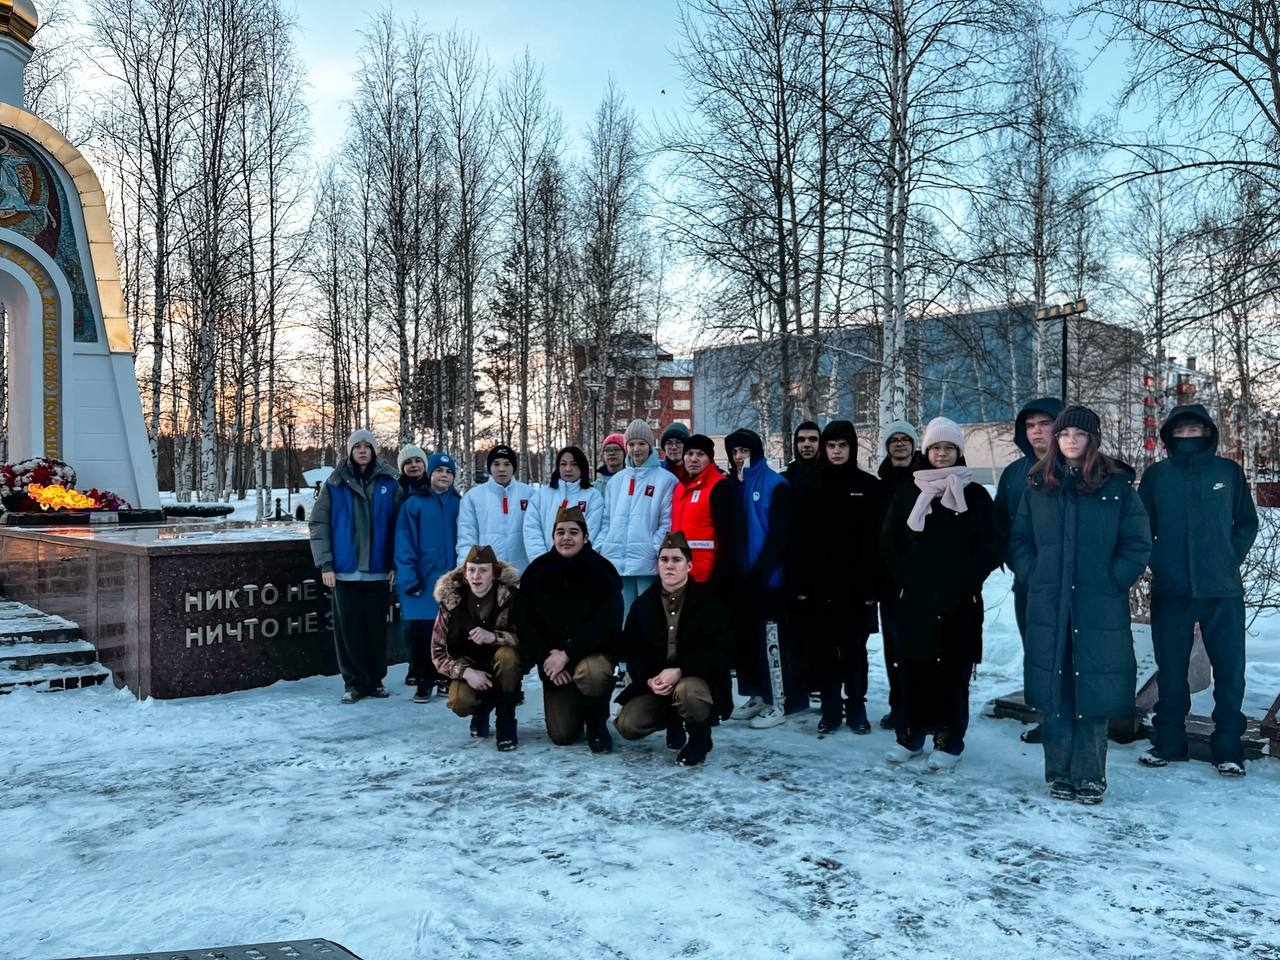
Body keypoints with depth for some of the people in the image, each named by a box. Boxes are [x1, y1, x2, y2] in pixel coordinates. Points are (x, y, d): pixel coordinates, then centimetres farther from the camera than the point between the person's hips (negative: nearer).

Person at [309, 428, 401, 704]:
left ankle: (376, 679, 20)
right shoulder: (335, 483, 2)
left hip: (378, 571, 0)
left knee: (376, 628, 8)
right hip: (345, 570, 0)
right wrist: (325, 564, -5)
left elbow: (398, 526, 3)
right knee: (348, 629, 3)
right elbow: (319, 524, 1)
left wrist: (395, 563, -3)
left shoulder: (388, 483, 2)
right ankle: (354, 682, 14)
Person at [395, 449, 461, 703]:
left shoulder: (459, 504, 7)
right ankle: (423, 682, 12)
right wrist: (408, 577, -13)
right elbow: (404, 544, -5)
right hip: (422, 579, -2)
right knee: (420, 631, 0)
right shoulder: (412, 504, -1)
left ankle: (444, 677, 22)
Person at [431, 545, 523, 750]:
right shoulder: (451, 600, -12)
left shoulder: (509, 596, -16)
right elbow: (438, 652, -10)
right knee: (459, 702, -29)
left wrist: (493, 637, -40)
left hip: (504, 668, -1)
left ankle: (506, 722, -14)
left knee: (507, 654, -35)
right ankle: (482, 711, 11)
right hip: (470, 666, 1)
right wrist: (466, 672, -26)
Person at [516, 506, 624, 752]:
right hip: (552, 657, 3)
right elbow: (525, 621, -3)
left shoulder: (602, 571, -12)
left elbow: (607, 623, -19)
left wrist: (568, 654, -25)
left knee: (592, 674, -39)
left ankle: (597, 721, -5)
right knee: (561, 735, -5)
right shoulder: (537, 571, -3)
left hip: (593, 651, -2)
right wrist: (545, 658, -15)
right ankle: (570, 710, 34)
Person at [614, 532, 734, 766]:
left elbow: (720, 651, -13)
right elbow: (631, 650, 4)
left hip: (697, 678, -4)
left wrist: (679, 671, -25)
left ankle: (700, 735, -4)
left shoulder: (707, 600, -7)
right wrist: (649, 679, -16)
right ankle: (673, 720, 16)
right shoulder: (644, 602, 5)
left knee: (687, 692, -39)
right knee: (627, 726, -18)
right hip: (654, 682, 4)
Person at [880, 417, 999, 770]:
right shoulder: (908, 494, 9)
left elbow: (988, 548, 0)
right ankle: (909, 735, 16)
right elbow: (889, 541, 11)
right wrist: (904, 577, 2)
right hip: (915, 598, 2)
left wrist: (965, 582, -8)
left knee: (953, 670, 1)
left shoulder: (975, 495, 3)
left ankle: (949, 741, 11)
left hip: (959, 601, -2)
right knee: (912, 666, 5)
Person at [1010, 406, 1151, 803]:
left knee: (1094, 693, 0)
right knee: (1053, 690, 4)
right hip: (1047, 608, 2)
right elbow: (1018, 539, 13)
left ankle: (1089, 776, 11)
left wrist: (1112, 582, -6)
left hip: (1099, 609, -2)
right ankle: (1059, 774, 15)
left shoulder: (1117, 486, 2)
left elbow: (1138, 544, 2)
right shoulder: (1037, 486, 9)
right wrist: (1033, 576, 1)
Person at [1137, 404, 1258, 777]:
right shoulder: (1155, 475, 4)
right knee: (1170, 669, 8)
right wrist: (1158, 562, -2)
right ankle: (1169, 742, 19)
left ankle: (1228, 746, 15)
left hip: (1223, 591, 0)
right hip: (1170, 591, 0)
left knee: (1230, 669, 3)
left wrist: (1228, 561, -1)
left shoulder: (1229, 472, 4)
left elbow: (1247, 523, 8)